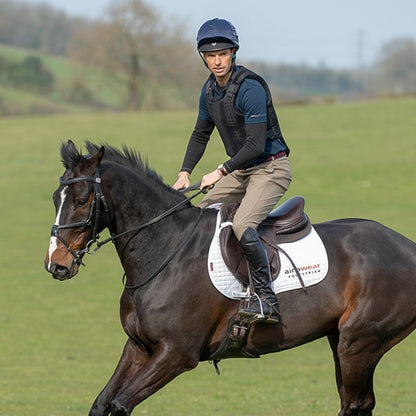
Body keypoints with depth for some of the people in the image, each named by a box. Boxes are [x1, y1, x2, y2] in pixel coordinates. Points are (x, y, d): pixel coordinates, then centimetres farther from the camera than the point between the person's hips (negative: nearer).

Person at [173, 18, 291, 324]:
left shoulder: (250, 88, -22)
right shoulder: (210, 90, 5)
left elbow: (256, 144, -25)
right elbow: (200, 134, 18)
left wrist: (221, 172, -24)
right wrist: (185, 173, 6)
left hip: (270, 168, -9)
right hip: (241, 170, 9)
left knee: (242, 224, -29)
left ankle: (266, 300, -27)